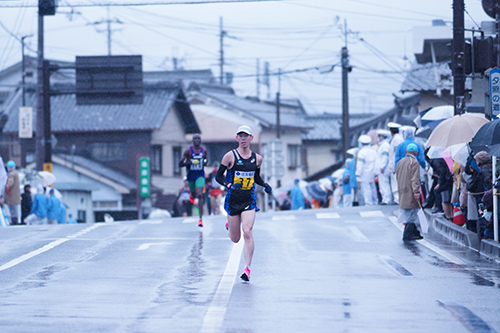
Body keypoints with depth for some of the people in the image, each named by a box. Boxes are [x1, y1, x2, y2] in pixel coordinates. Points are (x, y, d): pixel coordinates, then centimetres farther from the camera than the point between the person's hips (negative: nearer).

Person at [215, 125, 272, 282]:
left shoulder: (257, 158, 5)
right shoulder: (230, 156, -6)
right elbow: (219, 176, -2)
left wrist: (265, 185, 0)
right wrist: (229, 185, -21)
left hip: (249, 200, 1)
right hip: (233, 200, -1)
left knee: (247, 232, -18)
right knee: (235, 239, 8)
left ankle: (247, 269, -15)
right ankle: (228, 224, 46)